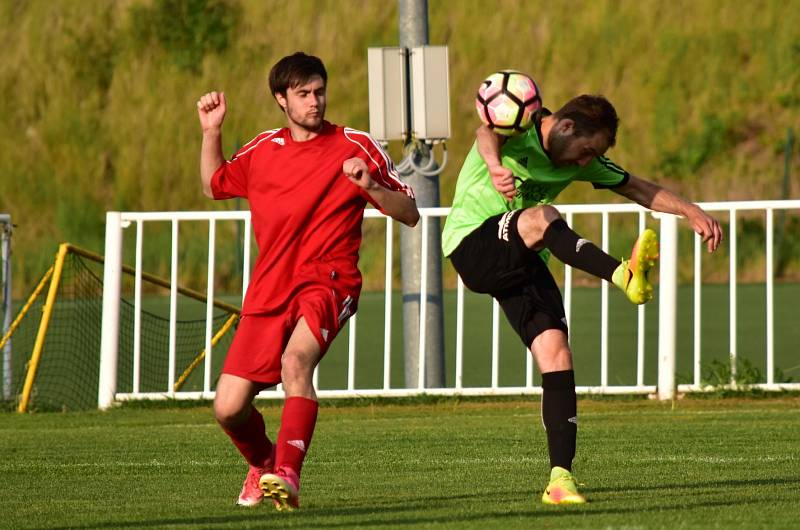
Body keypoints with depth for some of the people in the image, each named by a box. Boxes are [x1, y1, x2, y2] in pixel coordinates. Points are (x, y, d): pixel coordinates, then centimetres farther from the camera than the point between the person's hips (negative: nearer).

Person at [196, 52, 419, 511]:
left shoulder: (356, 148, 2)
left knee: (296, 359, -36)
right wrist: (211, 131, 18)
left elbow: (410, 214, 1)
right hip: (269, 291, 4)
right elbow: (215, 185, 32)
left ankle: (288, 475, -43)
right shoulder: (262, 151, 14)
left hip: (328, 283, -4)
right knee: (229, 409, -2)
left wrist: (369, 186, -17)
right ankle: (263, 464, 30)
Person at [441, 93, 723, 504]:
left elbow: (637, 188, 17)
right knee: (541, 217, -35)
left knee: (556, 355, -10)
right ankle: (624, 276, -56)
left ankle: (560, 478, -9)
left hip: (523, 260, 7)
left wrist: (691, 211, 4)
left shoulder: (580, 161, 9)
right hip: (472, 244, -7)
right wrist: (494, 165, -62)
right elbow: (488, 136, -38)